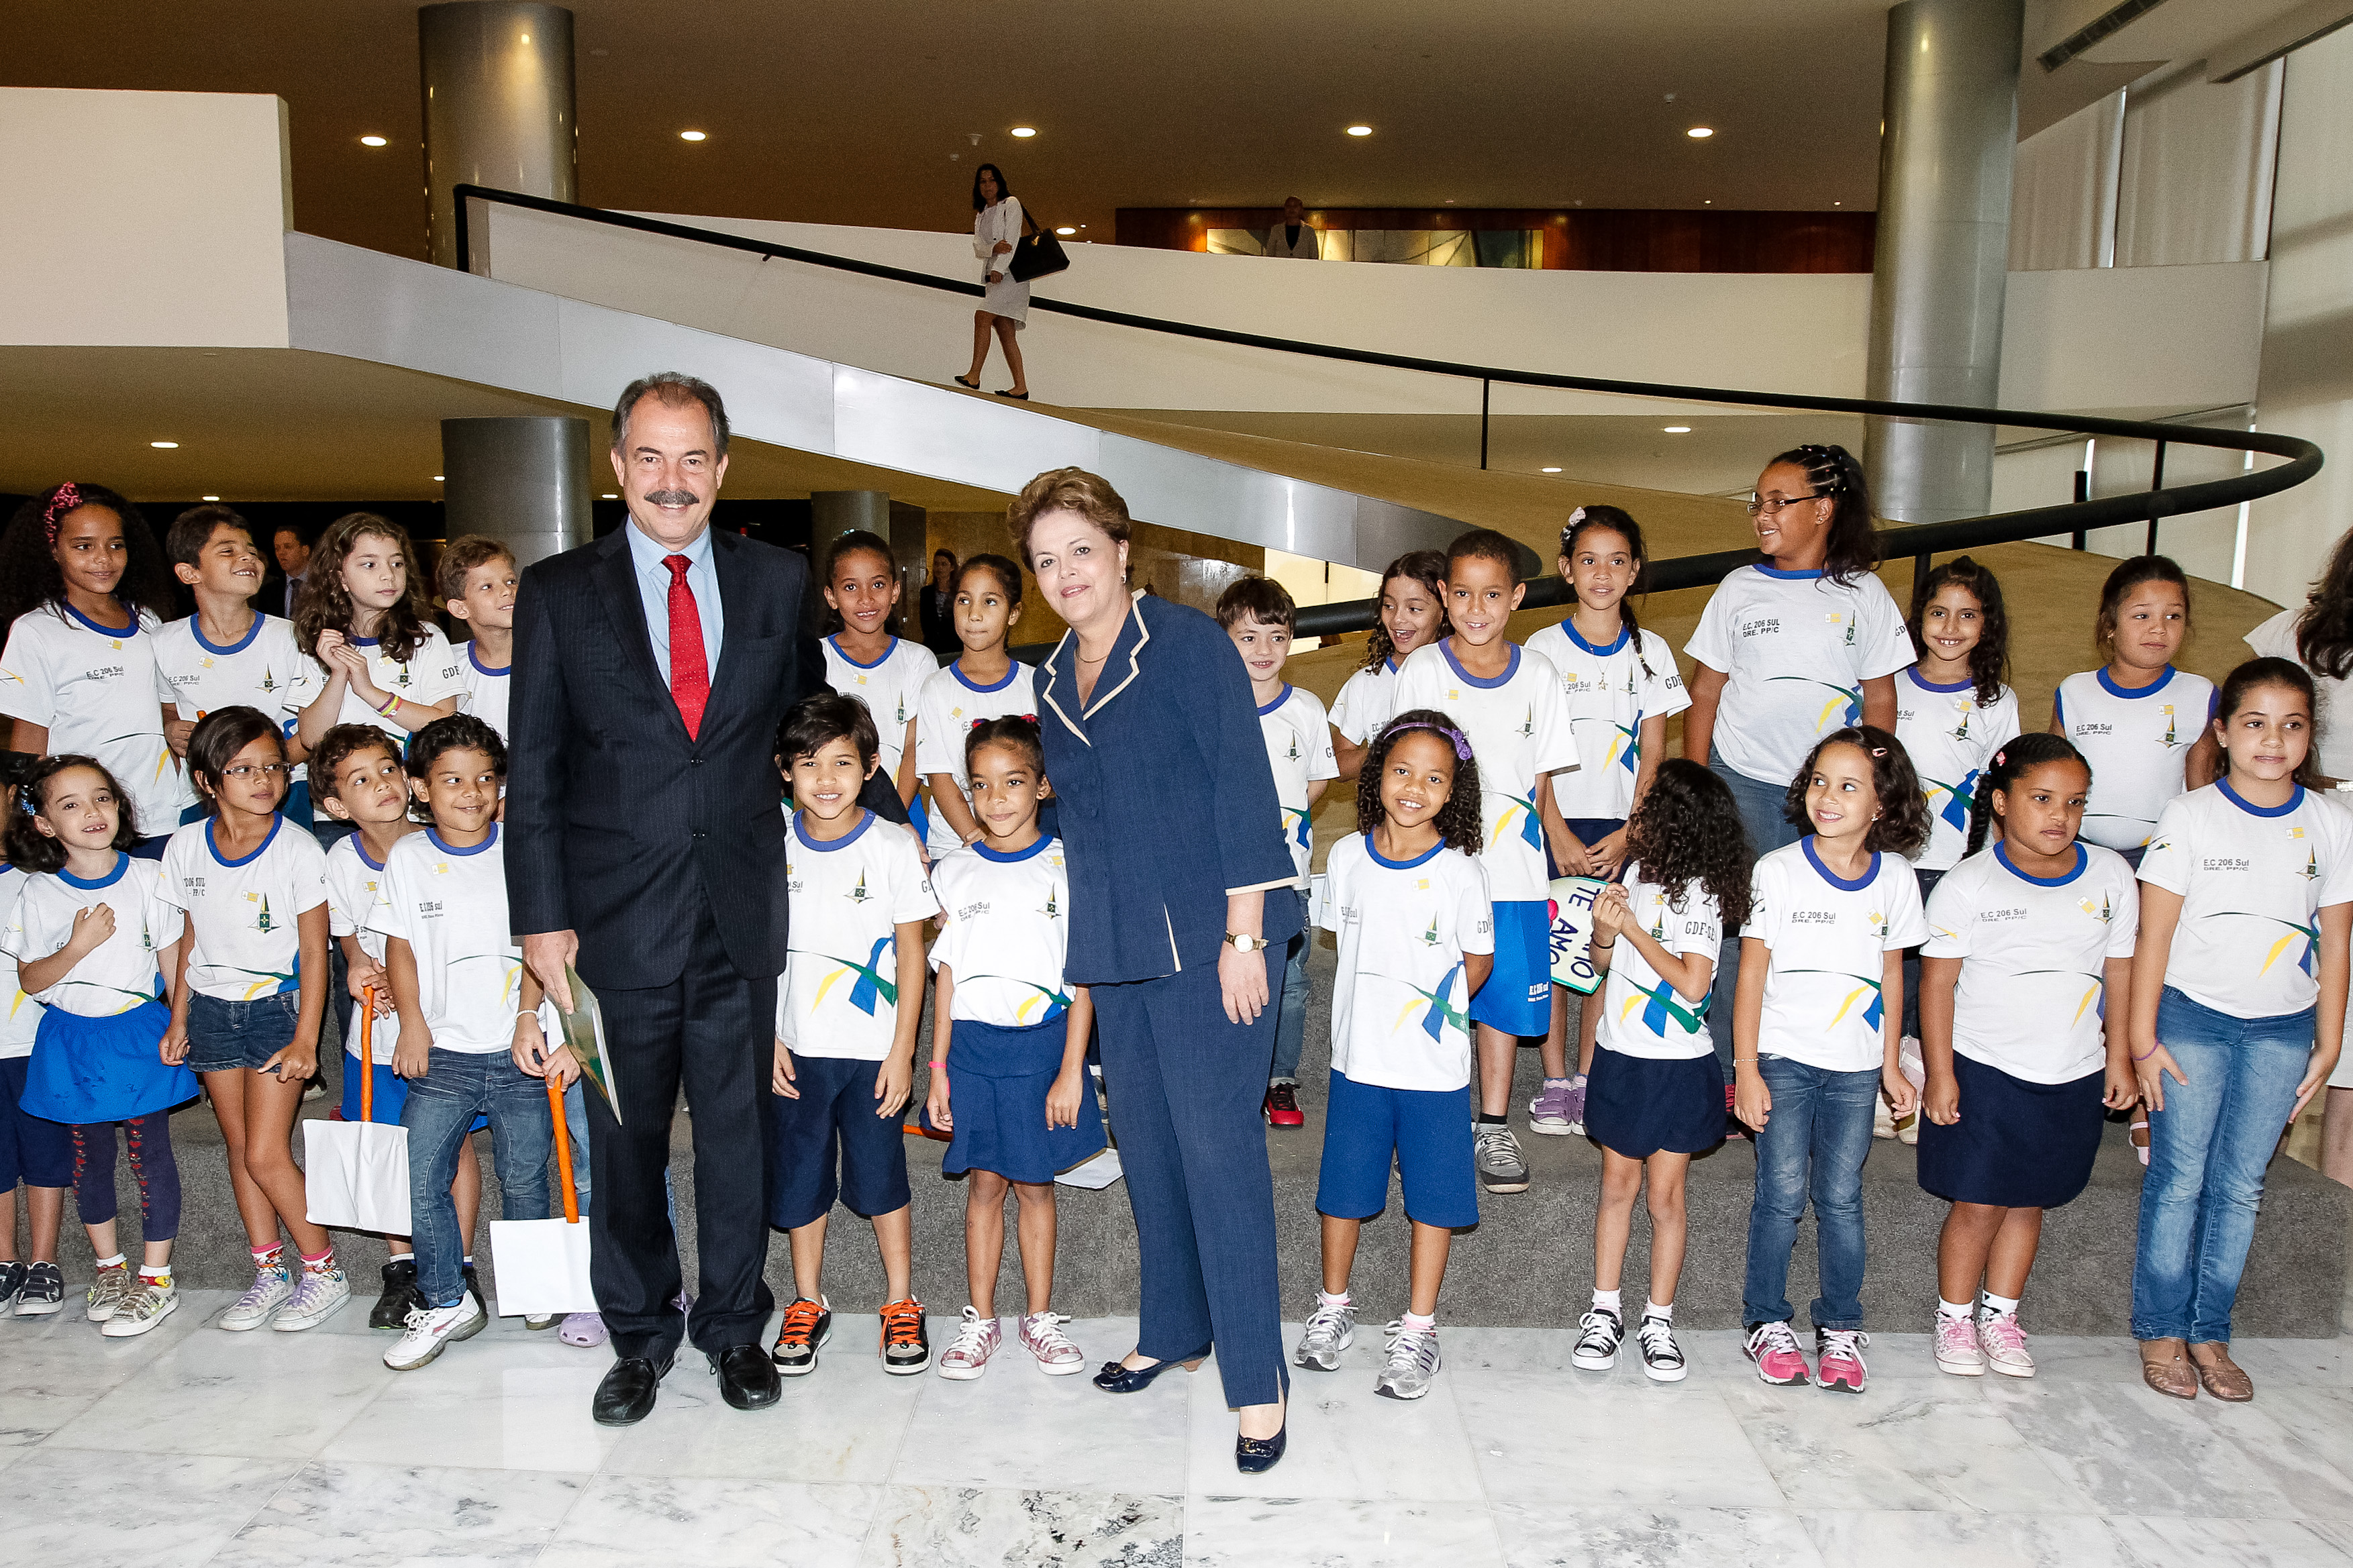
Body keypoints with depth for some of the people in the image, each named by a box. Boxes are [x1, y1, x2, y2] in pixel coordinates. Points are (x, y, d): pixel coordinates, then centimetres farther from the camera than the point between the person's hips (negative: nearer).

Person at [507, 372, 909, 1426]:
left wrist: (897, 825, 17)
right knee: (624, 1144, 11)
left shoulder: (777, 582, 5)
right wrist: (541, 914, -5)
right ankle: (639, 1339, 31)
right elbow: (533, 771, 0)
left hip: (741, 915, 1)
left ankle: (734, 1329, 30)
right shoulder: (557, 593, 1)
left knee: (738, 1134, 11)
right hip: (617, 921, -1)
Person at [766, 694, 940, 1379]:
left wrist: (902, 1051, -7)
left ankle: (901, 1304, 21)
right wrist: (765, 1037, 0)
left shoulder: (894, 850, -6)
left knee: (880, 1176, 5)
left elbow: (910, 955, -4)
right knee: (798, 1175, 10)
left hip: (872, 1050, -2)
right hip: (794, 1051, 2)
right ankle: (808, 1303, 27)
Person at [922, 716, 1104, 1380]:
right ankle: (980, 1319, 20)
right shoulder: (956, 873, 5)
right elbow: (947, 973, 7)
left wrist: (1071, 1069, -8)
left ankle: (1040, 1317, 22)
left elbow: (1083, 977, -3)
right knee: (983, 1182, 7)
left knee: (1034, 1182, 8)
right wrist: (938, 1065, 3)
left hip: (1043, 1043, -1)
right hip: (973, 1044, 2)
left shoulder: (1066, 867, -2)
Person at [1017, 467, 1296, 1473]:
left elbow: (1244, 788, -12)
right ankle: (1173, 1331, 32)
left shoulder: (1188, 643, -7)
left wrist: (1243, 938, -16)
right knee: (1144, 1144, 14)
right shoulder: (1051, 679, 13)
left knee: (1218, 1148, -7)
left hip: (1205, 939, -7)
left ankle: (1258, 1384, 3)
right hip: (1115, 952, 7)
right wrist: (1082, 949, 18)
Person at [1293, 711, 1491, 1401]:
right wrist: (1372, 1008, 7)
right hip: (1358, 1057, 2)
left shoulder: (1459, 872, -10)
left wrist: (1433, 1009, -2)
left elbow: (1479, 961, 2)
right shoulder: (1347, 857, -2)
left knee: (1433, 1196, 7)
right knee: (1343, 1189, 13)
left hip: (1435, 1066, -2)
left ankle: (1417, 1330, 23)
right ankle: (1333, 1308, 34)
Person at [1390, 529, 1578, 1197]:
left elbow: (1541, 783, 9)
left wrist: (1568, 858, 5)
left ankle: (1495, 1126, 22)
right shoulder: (1422, 670, -3)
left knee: (1507, 997, 8)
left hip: (1515, 871, 2)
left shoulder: (1538, 675, 4)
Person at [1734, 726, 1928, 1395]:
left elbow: (1892, 974, 10)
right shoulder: (1778, 870, -8)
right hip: (1784, 1059, -2)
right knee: (1782, 1195, 2)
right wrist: (1746, 1069, -8)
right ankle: (1767, 1323, 18)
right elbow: (1752, 972, -6)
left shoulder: (1895, 878, 0)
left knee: (1842, 1198, 7)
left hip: (1856, 1068, 2)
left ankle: (1840, 1328, 22)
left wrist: (1892, 1062, 11)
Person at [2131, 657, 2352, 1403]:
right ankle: (2160, 1330, 15)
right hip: (2192, 1018, -2)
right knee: (2179, 1181, 2)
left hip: (2283, 1030, 3)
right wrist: (2142, 1039, -7)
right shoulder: (2190, 815, -7)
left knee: (2240, 1186, 9)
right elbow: (2154, 935, -6)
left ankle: (2209, 1333, 20)